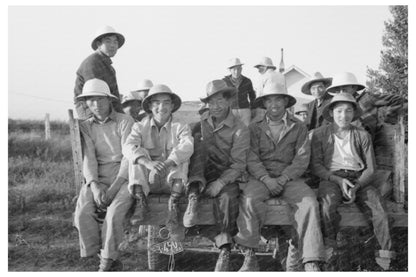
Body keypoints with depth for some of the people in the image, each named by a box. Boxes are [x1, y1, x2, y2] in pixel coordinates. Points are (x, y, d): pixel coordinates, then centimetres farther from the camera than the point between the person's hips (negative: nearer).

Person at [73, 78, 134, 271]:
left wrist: (114, 187, -19)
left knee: (114, 212, -30)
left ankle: (106, 262, -12)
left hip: (123, 176, -3)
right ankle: (112, 261, -8)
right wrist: (94, 185, -17)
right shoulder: (85, 127, 13)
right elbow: (88, 158, 2)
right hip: (97, 178, 3)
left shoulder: (125, 122, 1)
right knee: (82, 213, -23)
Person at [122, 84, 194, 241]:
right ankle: (140, 202, -30)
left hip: (173, 181, 0)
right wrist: (148, 163, -37)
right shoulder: (140, 127, 6)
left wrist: (165, 164, -40)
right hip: (147, 181, 1)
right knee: (137, 157, -20)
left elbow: (187, 147, -20)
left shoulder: (180, 127, 3)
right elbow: (128, 147, -16)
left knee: (181, 157, -25)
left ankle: (173, 209, -35)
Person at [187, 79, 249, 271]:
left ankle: (225, 252, -26)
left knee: (227, 196, -33)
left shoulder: (239, 129, -4)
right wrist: (197, 177, -13)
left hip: (229, 176, -4)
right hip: (205, 174, 4)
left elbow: (238, 164, -9)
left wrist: (221, 182, -23)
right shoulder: (202, 122, 8)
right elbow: (196, 153, 1)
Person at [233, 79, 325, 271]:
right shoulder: (255, 128, 11)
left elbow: (302, 159, 1)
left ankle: (311, 263, -26)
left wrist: (283, 178, -14)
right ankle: (249, 257, -23)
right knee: (249, 199, -32)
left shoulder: (298, 128, 12)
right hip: (261, 178, 0)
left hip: (289, 178, 1)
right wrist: (266, 179, -17)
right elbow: (251, 158, 0)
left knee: (310, 203, -27)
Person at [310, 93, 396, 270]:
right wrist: (338, 180, -13)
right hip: (331, 178, -1)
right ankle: (329, 248, -14)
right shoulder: (320, 134, 9)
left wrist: (356, 187, -13)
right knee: (328, 202, -34)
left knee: (379, 207, -26)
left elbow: (370, 169, 7)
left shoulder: (363, 135, 12)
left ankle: (385, 256, -15)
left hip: (359, 179, 2)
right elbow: (315, 166, 2)